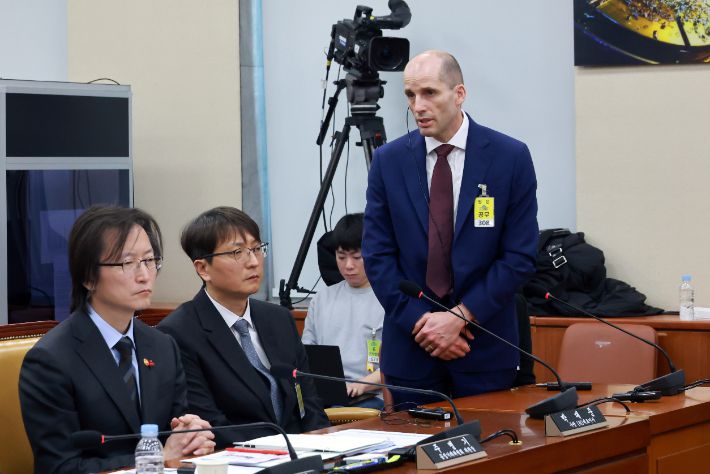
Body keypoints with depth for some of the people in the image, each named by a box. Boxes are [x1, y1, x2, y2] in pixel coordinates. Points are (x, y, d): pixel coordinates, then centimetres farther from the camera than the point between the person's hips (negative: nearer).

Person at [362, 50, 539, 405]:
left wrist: (461, 316, -13)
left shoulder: (511, 157, -4)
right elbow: (377, 254, 2)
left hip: (485, 348, -1)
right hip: (410, 346, 2)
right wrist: (420, 319, -9)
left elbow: (520, 255, -5)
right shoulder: (389, 160, 2)